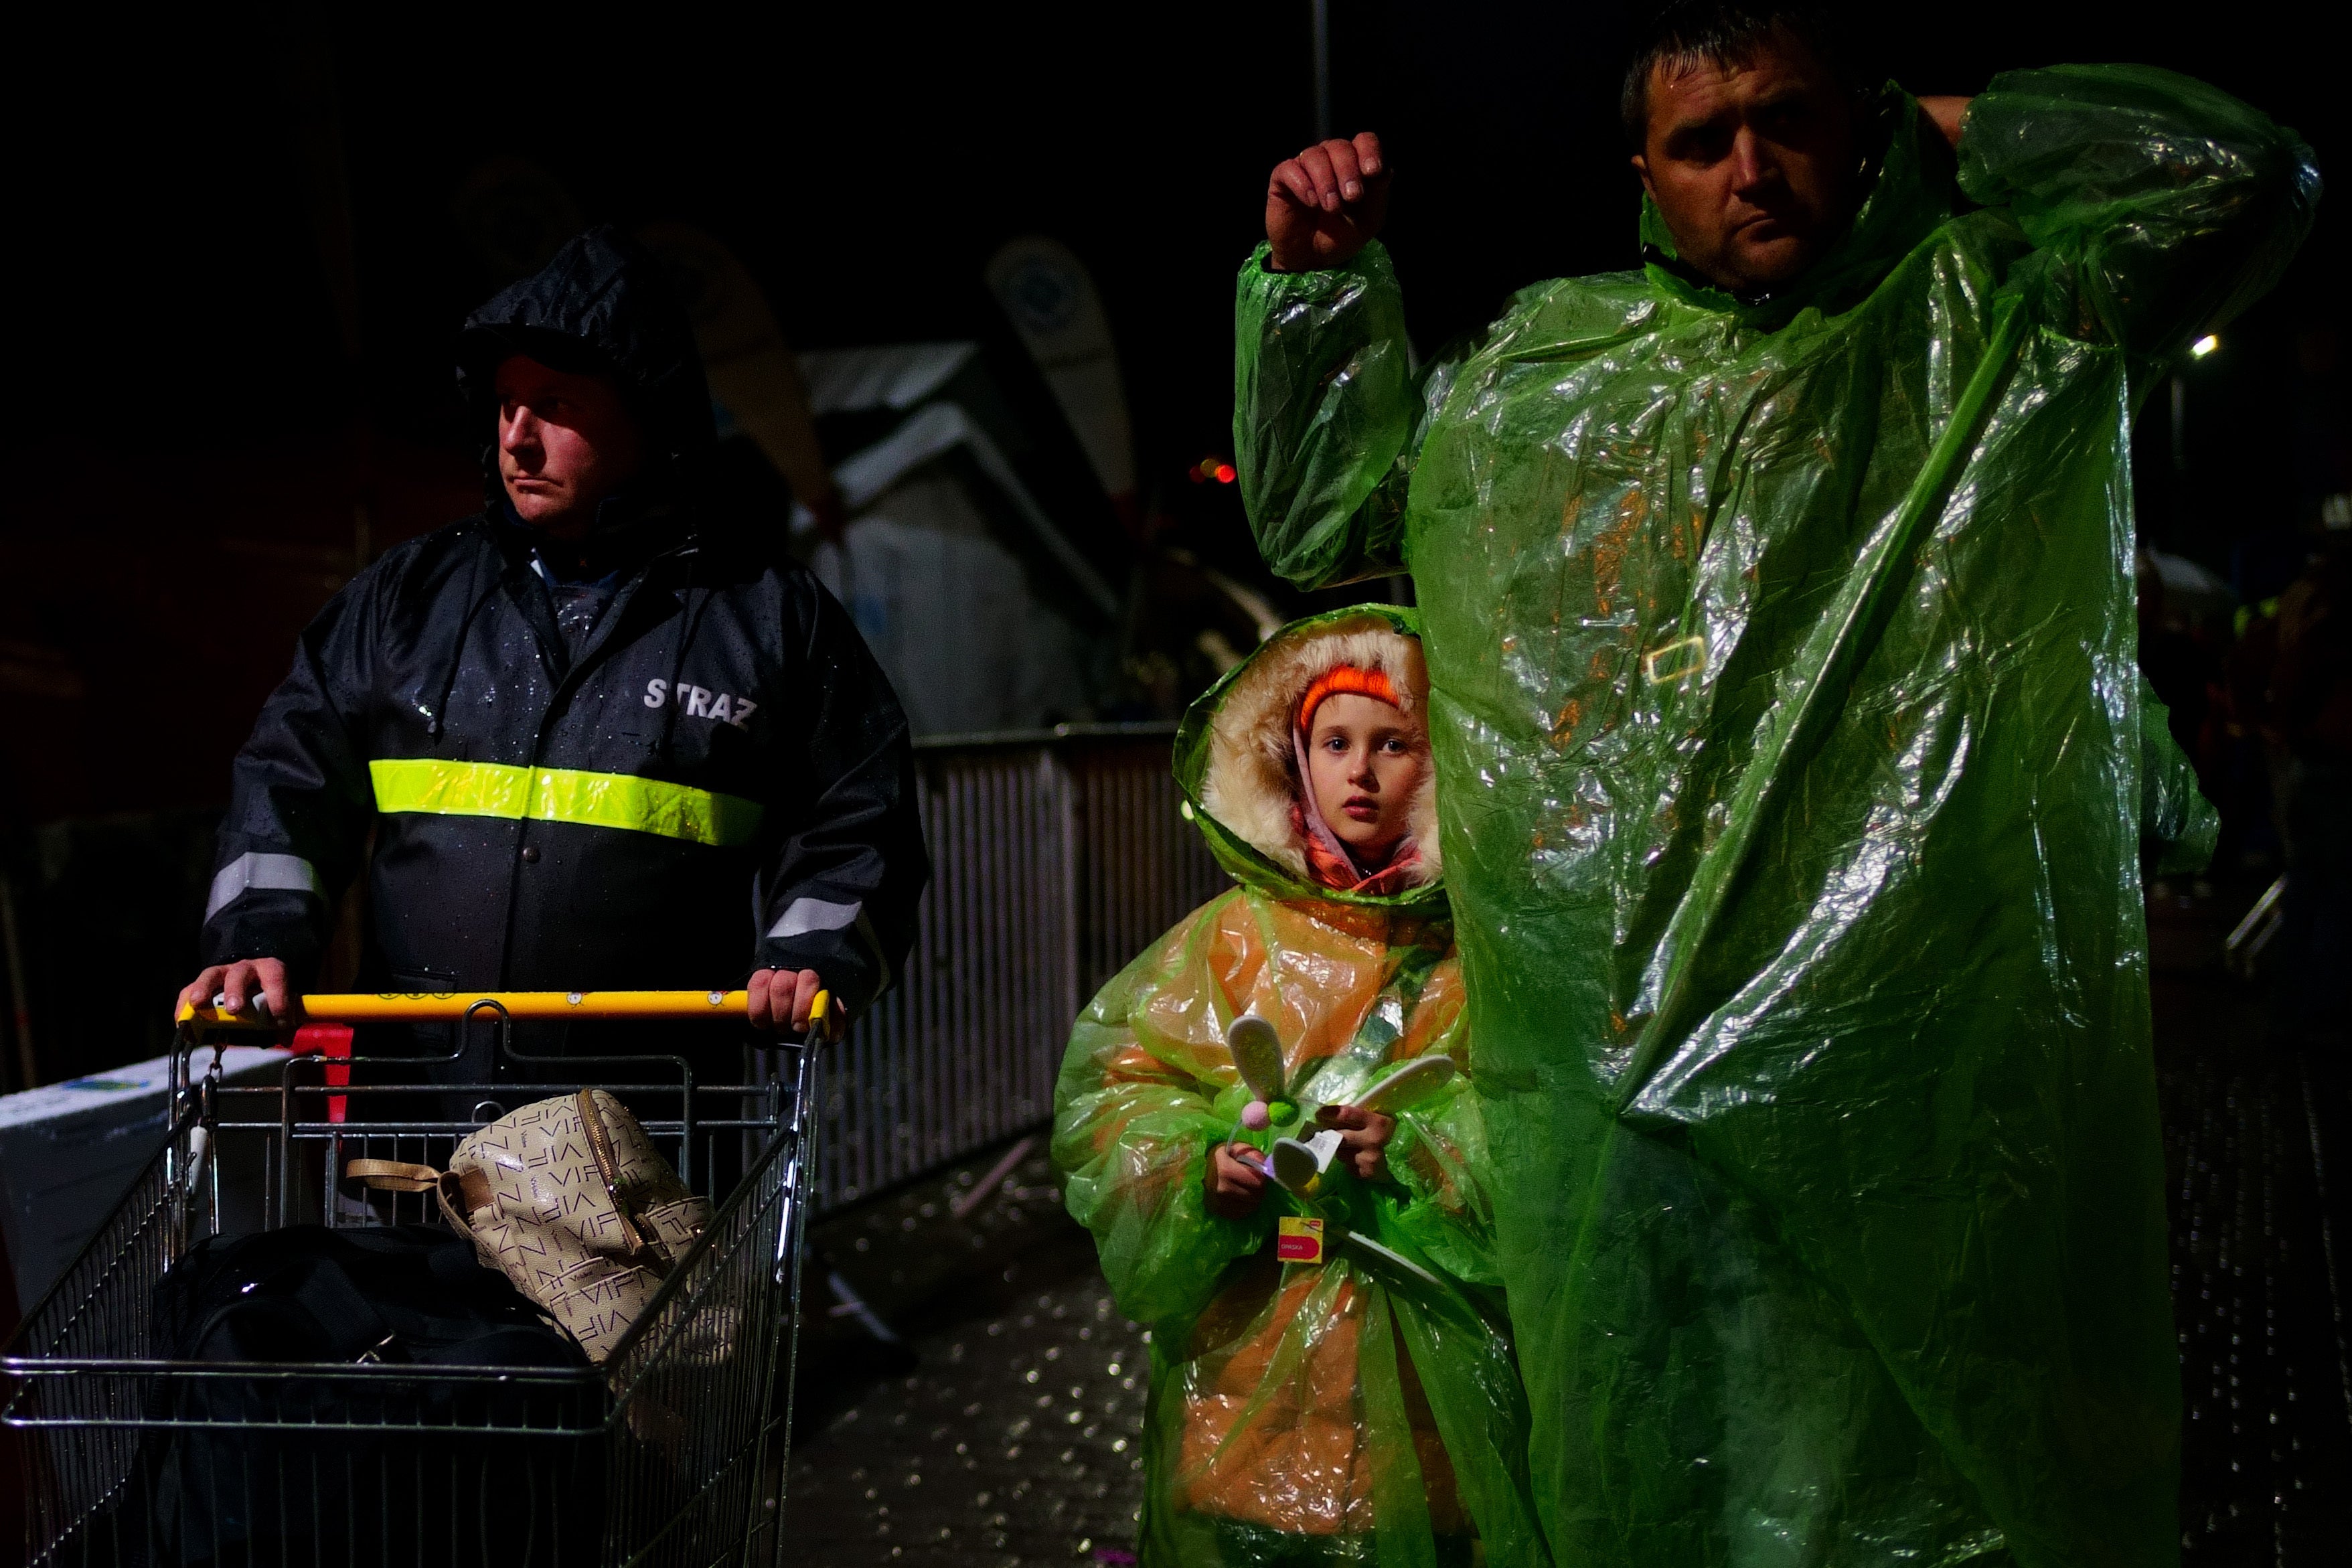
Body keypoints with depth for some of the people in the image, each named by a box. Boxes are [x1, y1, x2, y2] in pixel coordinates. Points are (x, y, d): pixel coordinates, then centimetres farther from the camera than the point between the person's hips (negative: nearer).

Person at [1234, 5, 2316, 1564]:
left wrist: (1945, 132, 7)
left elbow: (2247, 175, -3)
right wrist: (1323, 278, 18)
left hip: (1873, 1046, -3)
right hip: (1605, 1061, 3)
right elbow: (1320, 512, 27)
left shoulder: (1986, 319, 9)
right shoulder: (1542, 364, 17)